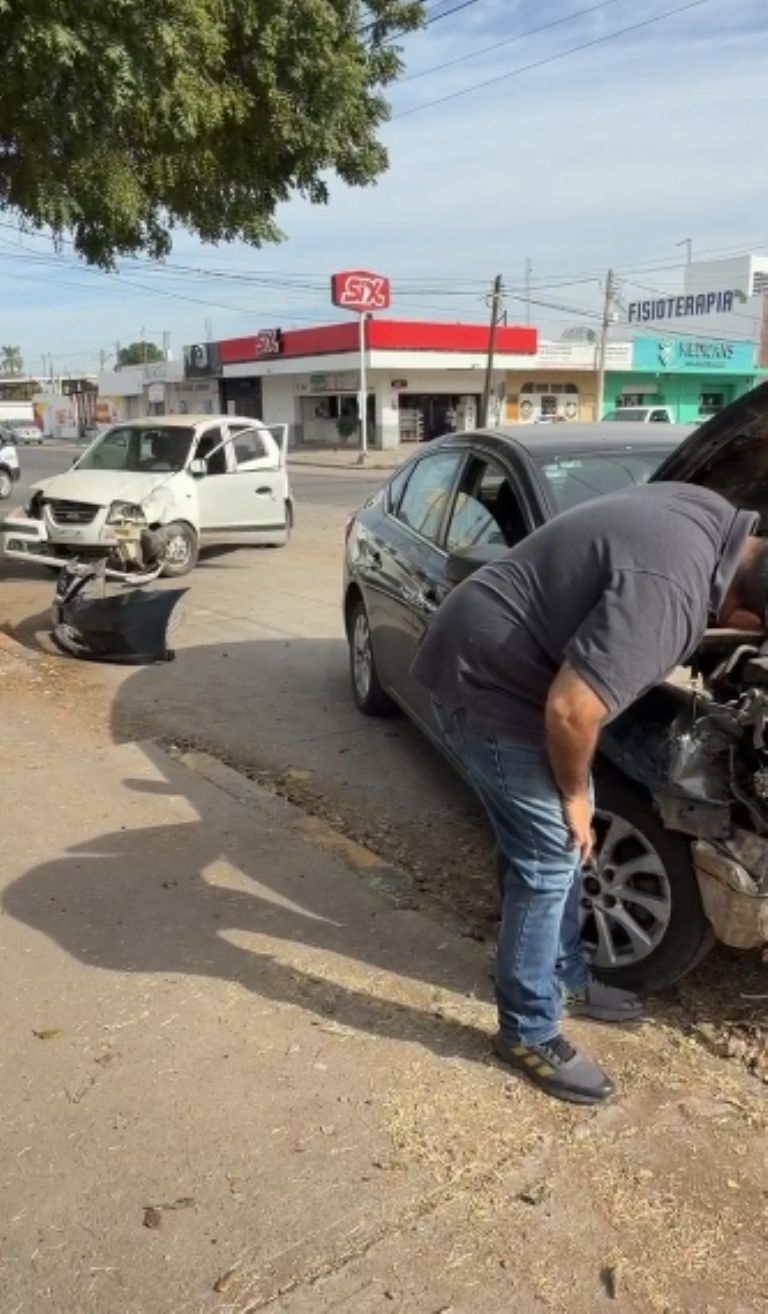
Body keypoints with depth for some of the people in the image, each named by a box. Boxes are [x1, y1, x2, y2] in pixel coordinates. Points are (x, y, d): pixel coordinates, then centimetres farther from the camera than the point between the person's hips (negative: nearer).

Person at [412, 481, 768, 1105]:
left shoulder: (712, 518, -2)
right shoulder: (668, 591, -31)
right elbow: (570, 709, -29)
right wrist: (574, 794, -12)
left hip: (511, 663, 10)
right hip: (490, 682, -10)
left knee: (564, 843, 18)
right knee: (550, 859, -2)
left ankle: (567, 979, 36)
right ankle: (528, 1032, 16)